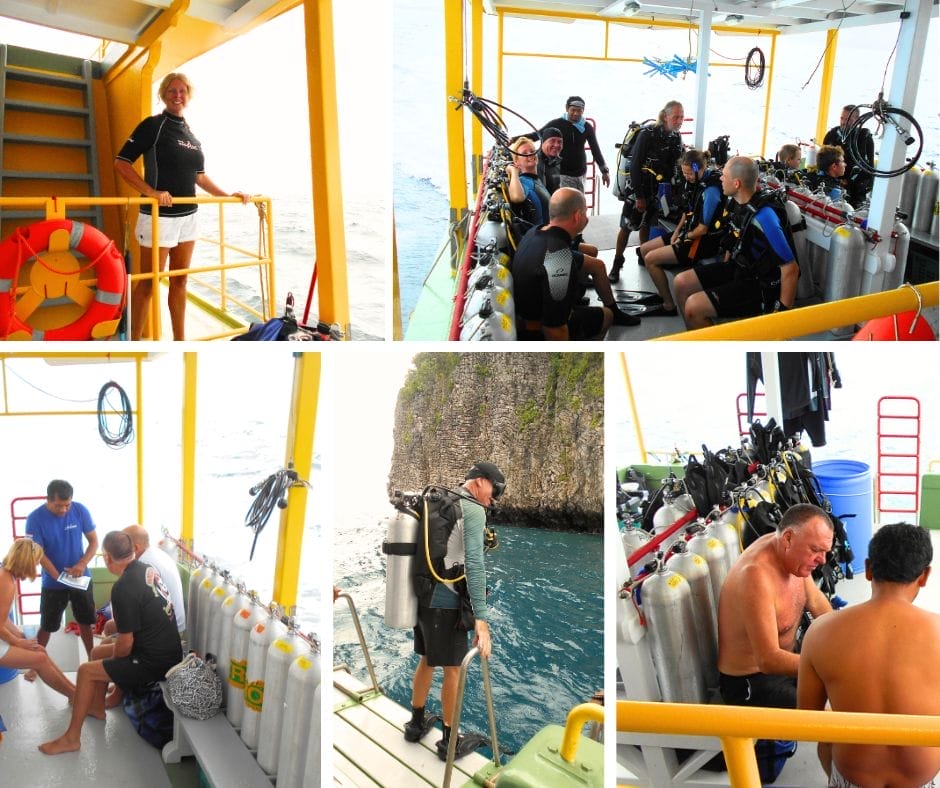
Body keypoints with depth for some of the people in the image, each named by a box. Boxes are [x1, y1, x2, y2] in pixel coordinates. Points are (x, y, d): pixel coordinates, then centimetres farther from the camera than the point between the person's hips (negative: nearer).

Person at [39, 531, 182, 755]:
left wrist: (112, 662, 1)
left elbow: (125, 643, -18)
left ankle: (71, 738, 12)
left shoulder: (123, 589, -24)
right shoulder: (146, 569, 2)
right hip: (167, 651, 9)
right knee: (98, 652, 22)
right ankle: (97, 707, 39)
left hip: (155, 663, -9)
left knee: (86, 671, 1)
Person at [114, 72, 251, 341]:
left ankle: (180, 341, 20)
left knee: (180, 280, 12)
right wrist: (151, 192, -23)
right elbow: (121, 163, -12)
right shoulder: (153, 125, -6)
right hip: (159, 215, -6)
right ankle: (133, 342, 8)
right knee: (148, 283, -2)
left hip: (188, 215, 6)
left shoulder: (191, 134, 13)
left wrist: (227, 195, 13)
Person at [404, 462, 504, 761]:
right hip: (446, 603, -8)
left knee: (427, 661, 23)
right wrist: (481, 619, -26)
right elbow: (475, 564, -23)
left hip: (424, 598, 8)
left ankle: (417, 723, 38)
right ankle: (450, 741, 20)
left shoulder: (438, 507, 13)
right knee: (453, 669, 7)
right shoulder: (473, 511, -13)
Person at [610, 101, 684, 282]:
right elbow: (635, 165, -19)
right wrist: (639, 196, -19)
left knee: (646, 225, 17)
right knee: (627, 227, -4)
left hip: (658, 190, 6)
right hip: (639, 188, -5)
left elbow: (673, 166, 9)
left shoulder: (676, 138, 0)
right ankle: (617, 264, 5)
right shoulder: (647, 134, -18)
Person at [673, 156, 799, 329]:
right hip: (738, 268, 9)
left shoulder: (763, 217, -28)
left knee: (694, 306, -21)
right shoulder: (736, 202, -2)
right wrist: (722, 274, 19)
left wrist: (782, 311, -22)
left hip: (761, 286, -9)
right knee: (681, 283, 4)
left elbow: (791, 268, -27)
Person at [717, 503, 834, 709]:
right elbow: (769, 661, -37)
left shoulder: (790, 552, -7)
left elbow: (816, 602, 10)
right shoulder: (757, 575, -34)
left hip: (785, 657, 9)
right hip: (749, 683, -9)